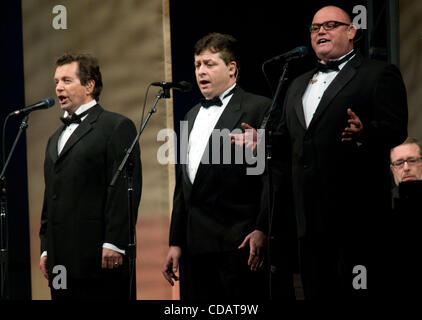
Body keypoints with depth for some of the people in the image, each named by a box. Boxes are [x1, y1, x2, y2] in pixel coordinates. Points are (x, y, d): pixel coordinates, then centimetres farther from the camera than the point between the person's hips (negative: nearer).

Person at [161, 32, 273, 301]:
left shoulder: (259, 108, -1)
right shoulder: (193, 116, 23)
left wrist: (262, 230, -17)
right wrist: (176, 242, 19)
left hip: (238, 244, -7)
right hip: (196, 246, 7)